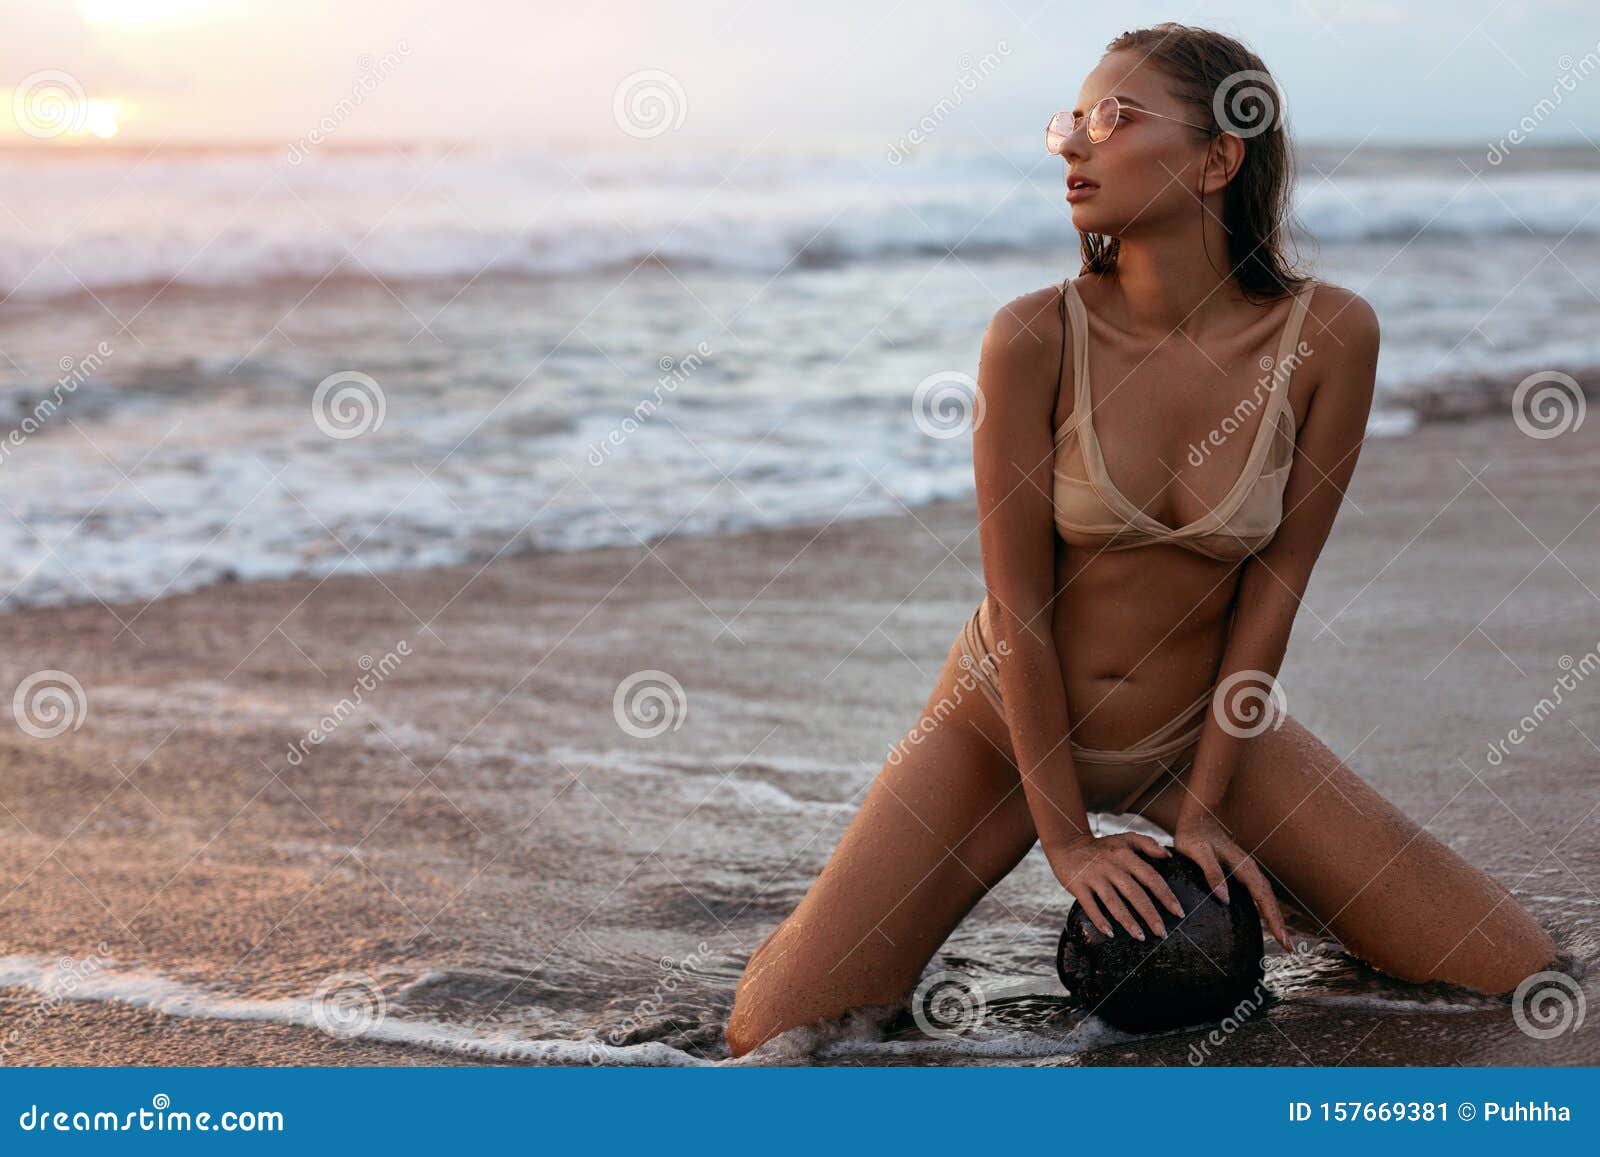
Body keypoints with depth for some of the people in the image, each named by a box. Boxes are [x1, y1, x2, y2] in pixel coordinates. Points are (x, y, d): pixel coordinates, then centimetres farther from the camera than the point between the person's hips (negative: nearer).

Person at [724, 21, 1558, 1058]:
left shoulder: (1330, 335, -16)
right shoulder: (1036, 338, -21)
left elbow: (1275, 581, -10)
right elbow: (1018, 605, -16)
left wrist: (1202, 809, -8)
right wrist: (1065, 839, -12)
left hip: (1200, 730, 2)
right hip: (1012, 725, -1)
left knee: (1513, 972, -5)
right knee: (773, 1033, -13)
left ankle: (1258, 881, 22)